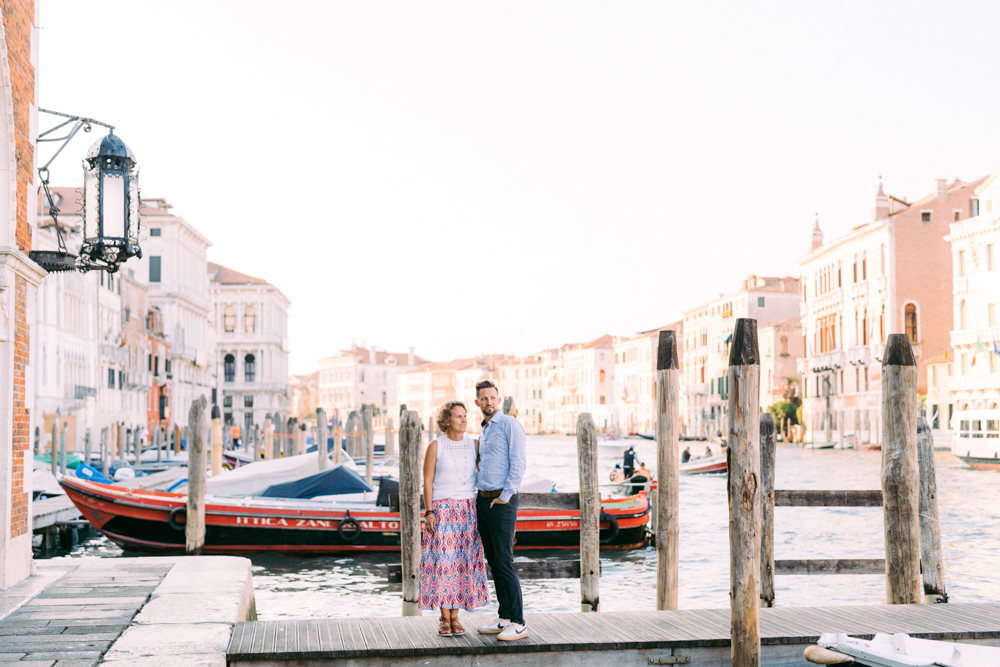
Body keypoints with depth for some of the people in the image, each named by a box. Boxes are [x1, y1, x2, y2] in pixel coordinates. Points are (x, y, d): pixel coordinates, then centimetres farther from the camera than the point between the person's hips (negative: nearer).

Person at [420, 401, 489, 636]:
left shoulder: (474, 444, 5)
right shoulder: (435, 446, -3)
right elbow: (427, 481, -3)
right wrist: (429, 513, -11)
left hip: (468, 509, 3)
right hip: (442, 509, -3)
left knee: (463, 563, 2)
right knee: (442, 562, -5)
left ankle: (455, 617, 11)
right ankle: (444, 619, 4)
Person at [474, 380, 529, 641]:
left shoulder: (510, 424, -7)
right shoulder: (483, 431, 19)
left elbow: (518, 464, -14)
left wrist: (504, 496, -15)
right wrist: (480, 494, 16)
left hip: (502, 502, -9)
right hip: (482, 500, 9)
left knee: (504, 561, -11)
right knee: (493, 561, 9)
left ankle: (518, 623, -9)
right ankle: (504, 618, 15)